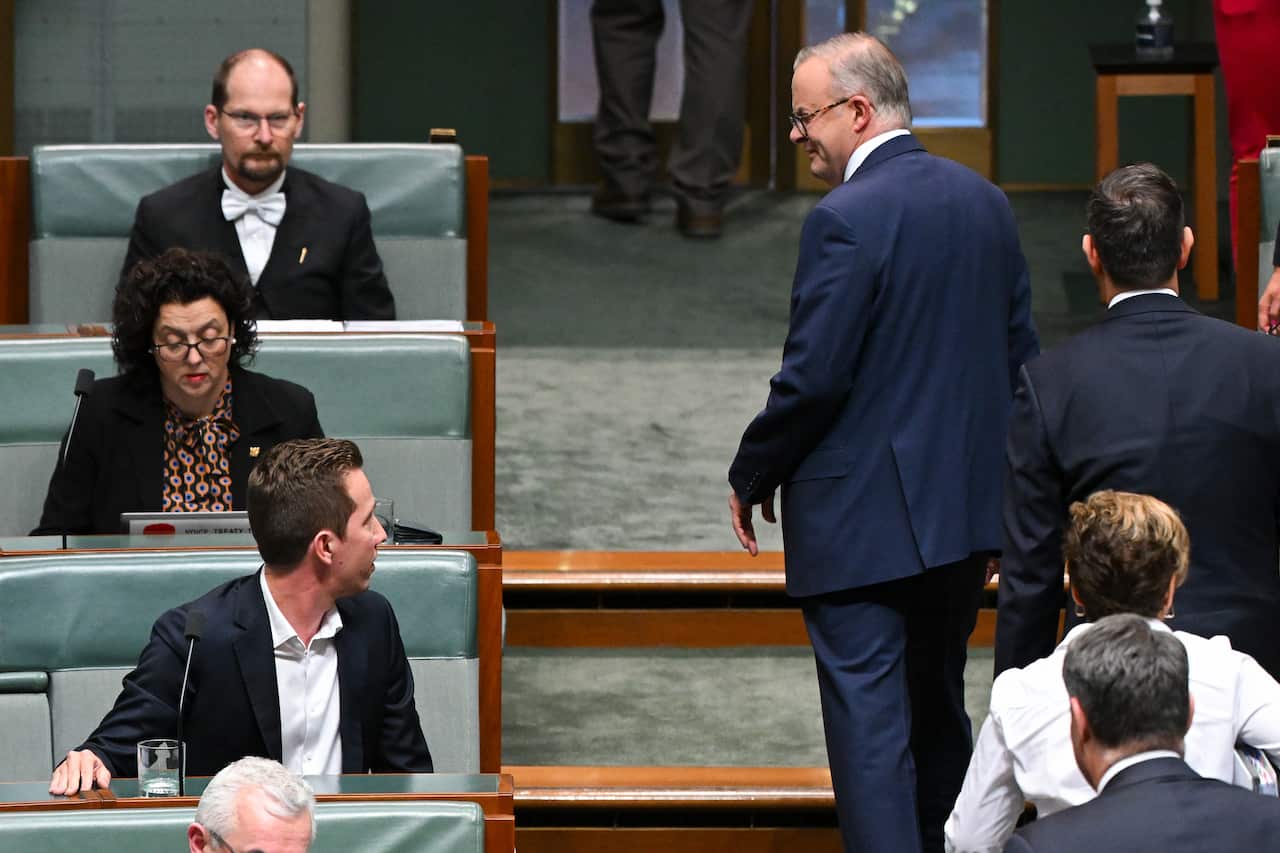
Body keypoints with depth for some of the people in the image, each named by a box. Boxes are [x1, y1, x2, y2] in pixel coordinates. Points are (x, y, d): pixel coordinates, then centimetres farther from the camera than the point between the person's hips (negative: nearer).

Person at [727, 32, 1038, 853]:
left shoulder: (847, 220, -18)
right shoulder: (986, 202, 7)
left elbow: (813, 377, -18)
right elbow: (1021, 355, 12)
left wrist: (752, 477, -4)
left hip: (863, 519, -8)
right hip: (966, 508, 8)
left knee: (869, 724, -4)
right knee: (940, 709, 19)